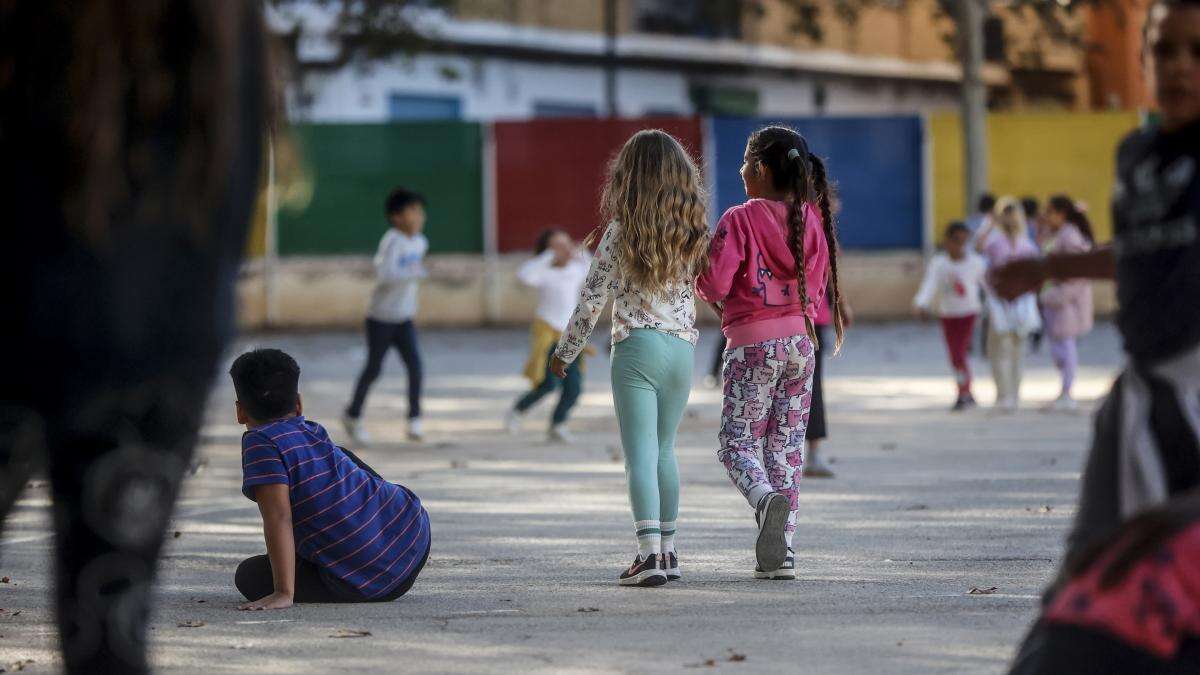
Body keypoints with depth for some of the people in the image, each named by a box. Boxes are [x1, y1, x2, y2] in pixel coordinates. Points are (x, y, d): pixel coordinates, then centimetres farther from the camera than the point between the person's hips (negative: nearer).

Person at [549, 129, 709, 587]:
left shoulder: (621, 232, -6)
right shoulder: (693, 232, 3)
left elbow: (592, 299, -3)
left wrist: (564, 353, 7)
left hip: (637, 346, -4)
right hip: (683, 347, 4)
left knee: (640, 455, -7)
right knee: (665, 450, 18)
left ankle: (649, 553, -19)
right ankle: (667, 549, 22)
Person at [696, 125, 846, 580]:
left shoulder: (740, 220, -11)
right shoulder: (812, 220, 5)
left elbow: (715, 285, -15)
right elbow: (819, 284, 13)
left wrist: (704, 288, 7)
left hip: (752, 342, -5)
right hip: (800, 340, 5)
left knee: (737, 442, 3)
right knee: (787, 447, 9)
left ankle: (766, 498, -29)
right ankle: (780, 553, 6)